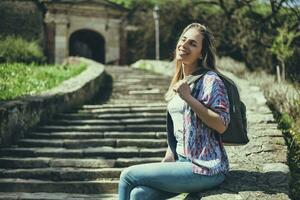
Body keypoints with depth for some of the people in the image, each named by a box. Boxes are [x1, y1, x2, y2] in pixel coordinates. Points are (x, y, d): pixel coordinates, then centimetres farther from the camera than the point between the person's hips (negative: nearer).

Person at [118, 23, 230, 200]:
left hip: (205, 169, -7)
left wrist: (189, 98, -20)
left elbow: (222, 125, -19)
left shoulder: (210, 81, -10)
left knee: (128, 175, -9)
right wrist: (164, 164, 12)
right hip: (182, 161, 7)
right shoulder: (180, 82, 16)